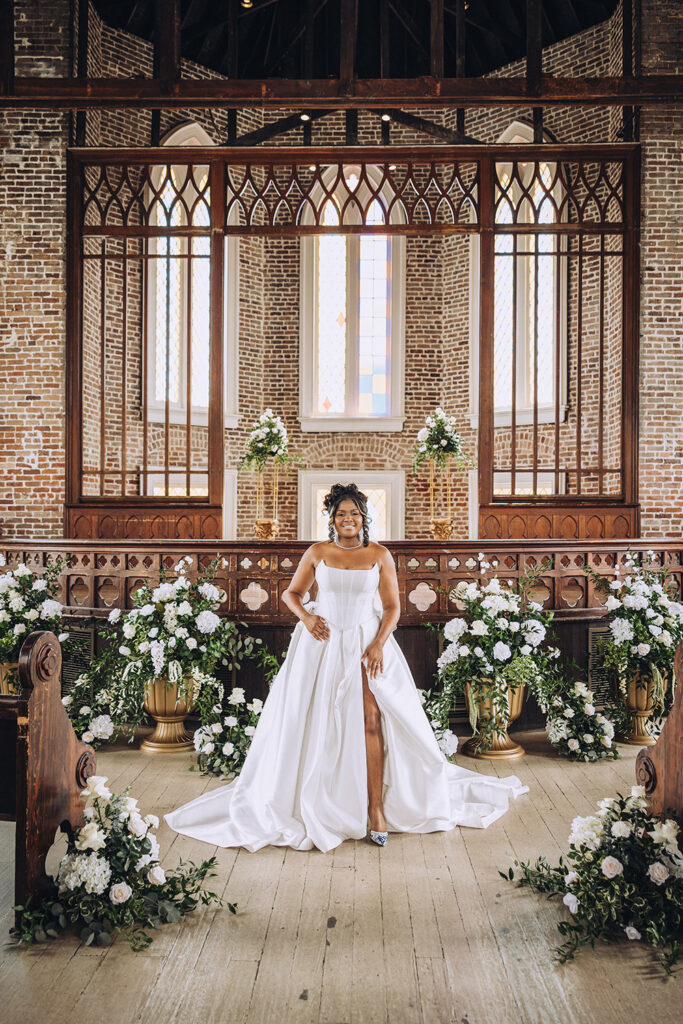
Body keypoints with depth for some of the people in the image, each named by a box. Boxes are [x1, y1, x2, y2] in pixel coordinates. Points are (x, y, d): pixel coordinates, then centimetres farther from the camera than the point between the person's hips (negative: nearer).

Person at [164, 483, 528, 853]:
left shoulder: (379, 555, 3)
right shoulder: (317, 553, 5)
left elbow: (392, 606, 3)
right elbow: (292, 593, 14)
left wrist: (378, 644, -10)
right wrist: (305, 616, -6)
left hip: (367, 645, -1)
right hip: (323, 643, 1)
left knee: (371, 720, -11)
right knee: (316, 723, 2)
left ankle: (376, 807, -4)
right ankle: (317, 804, 15)